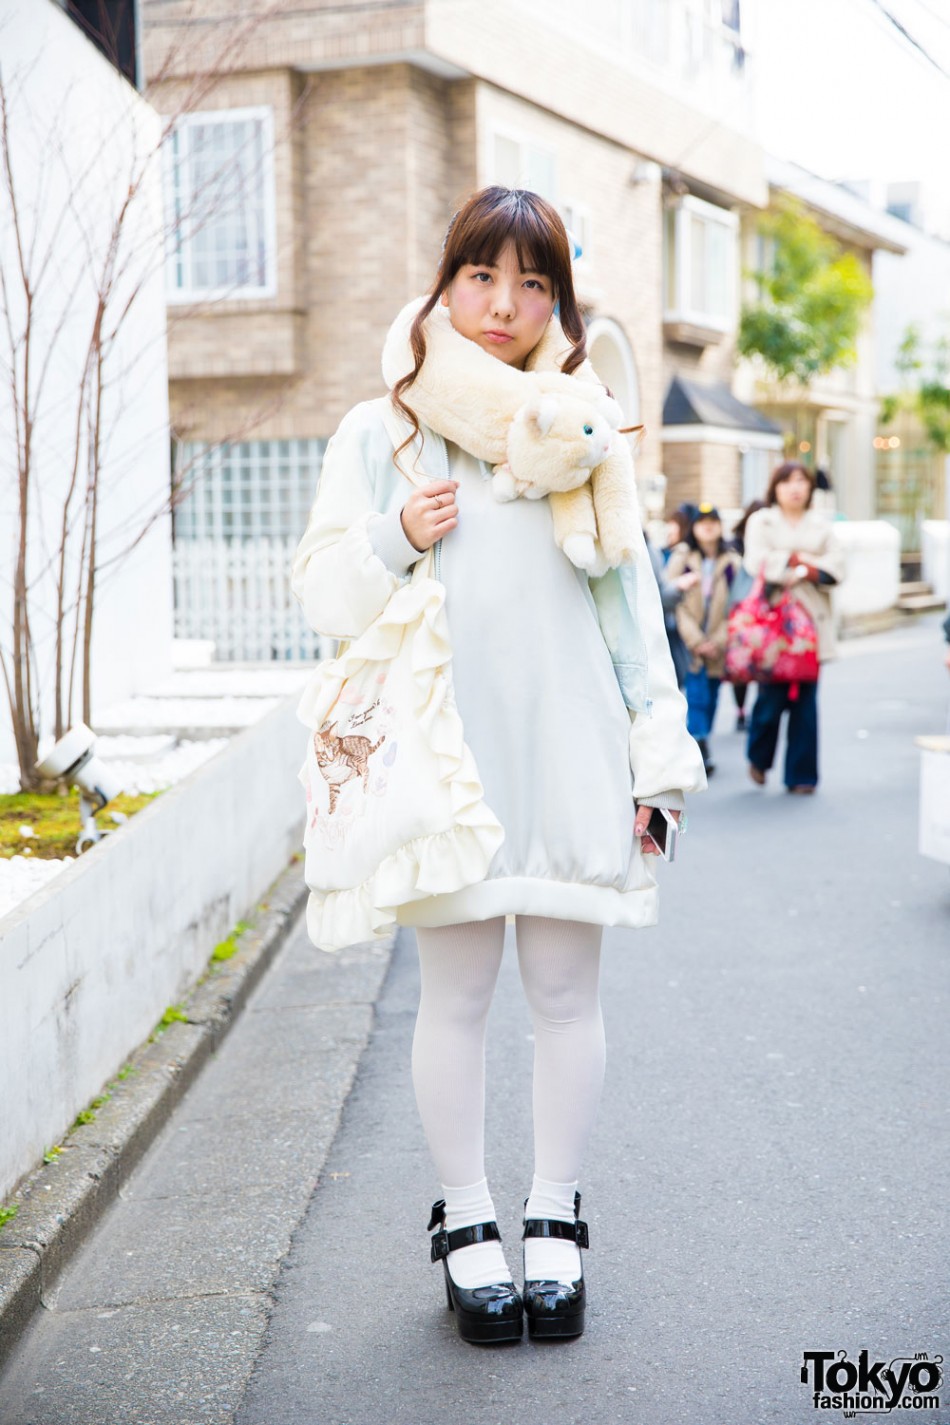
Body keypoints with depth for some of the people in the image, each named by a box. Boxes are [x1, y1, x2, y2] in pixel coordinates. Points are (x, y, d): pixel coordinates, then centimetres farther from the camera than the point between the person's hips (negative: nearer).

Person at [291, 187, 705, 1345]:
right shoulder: (381, 431, 6)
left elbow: (629, 596, 11)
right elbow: (322, 592, 6)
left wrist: (660, 752, 7)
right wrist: (394, 540, -14)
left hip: (568, 756, 1)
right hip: (446, 758, -1)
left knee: (566, 995, 6)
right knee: (454, 995, 3)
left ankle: (554, 1221, 21)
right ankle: (465, 1221, 19)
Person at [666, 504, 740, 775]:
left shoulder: (732, 562, 6)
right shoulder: (681, 559, 2)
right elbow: (675, 603, -3)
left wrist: (717, 641, -6)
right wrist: (696, 641, -11)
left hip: (718, 643, 2)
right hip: (689, 641, -2)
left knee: (711, 696, 6)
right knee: (697, 694, -11)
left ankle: (701, 743, 18)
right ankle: (701, 750, -16)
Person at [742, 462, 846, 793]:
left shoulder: (822, 525, 16)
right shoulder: (761, 521, 9)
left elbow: (836, 568, 5)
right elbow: (757, 562, -7)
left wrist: (808, 572, -11)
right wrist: (800, 558, -6)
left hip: (812, 620, 2)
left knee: (805, 700, -1)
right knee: (772, 696, -8)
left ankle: (802, 775, 6)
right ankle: (758, 759, 19)